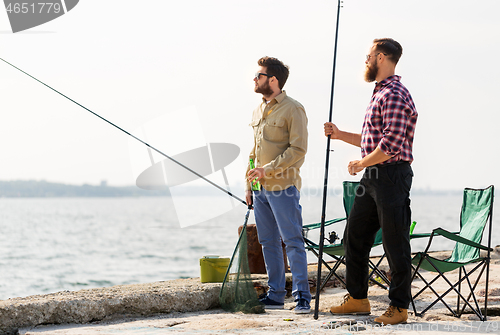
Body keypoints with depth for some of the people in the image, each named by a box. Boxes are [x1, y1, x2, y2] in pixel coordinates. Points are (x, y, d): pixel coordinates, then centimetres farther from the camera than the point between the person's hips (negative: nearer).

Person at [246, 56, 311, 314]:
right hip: (261, 188, 8)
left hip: (283, 186, -8)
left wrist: (268, 169, -17)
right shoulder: (258, 111, 16)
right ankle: (275, 295, 15)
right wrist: (249, 185, 17)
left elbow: (298, 149, -14)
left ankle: (301, 296, -7)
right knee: (268, 242, 9)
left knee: (292, 241, -8)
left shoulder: (292, 109, -8)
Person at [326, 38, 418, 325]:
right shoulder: (381, 93, 18)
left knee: (395, 244, -3)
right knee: (355, 236, 13)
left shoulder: (395, 95, -15)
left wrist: (361, 164, -11)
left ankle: (399, 306, 5)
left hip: (392, 175, -10)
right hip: (372, 177, 10)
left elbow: (391, 144, -22)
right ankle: (357, 298, 23)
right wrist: (340, 135, 21)